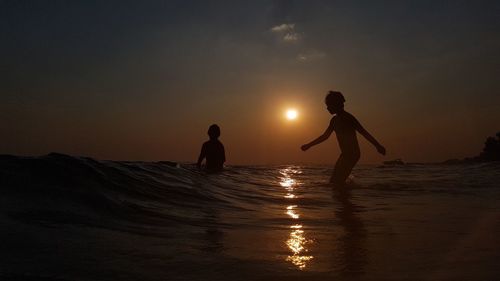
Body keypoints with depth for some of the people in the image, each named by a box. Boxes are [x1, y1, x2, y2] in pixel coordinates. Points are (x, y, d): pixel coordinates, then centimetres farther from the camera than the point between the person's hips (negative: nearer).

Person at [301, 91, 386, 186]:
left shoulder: (347, 118, -12)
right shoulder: (334, 120, 13)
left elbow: (364, 132, -17)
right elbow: (325, 136, 23)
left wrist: (378, 146, -24)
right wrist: (309, 145, 26)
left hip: (352, 154, -9)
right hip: (345, 154, 9)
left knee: (338, 182, -16)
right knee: (334, 181, 10)